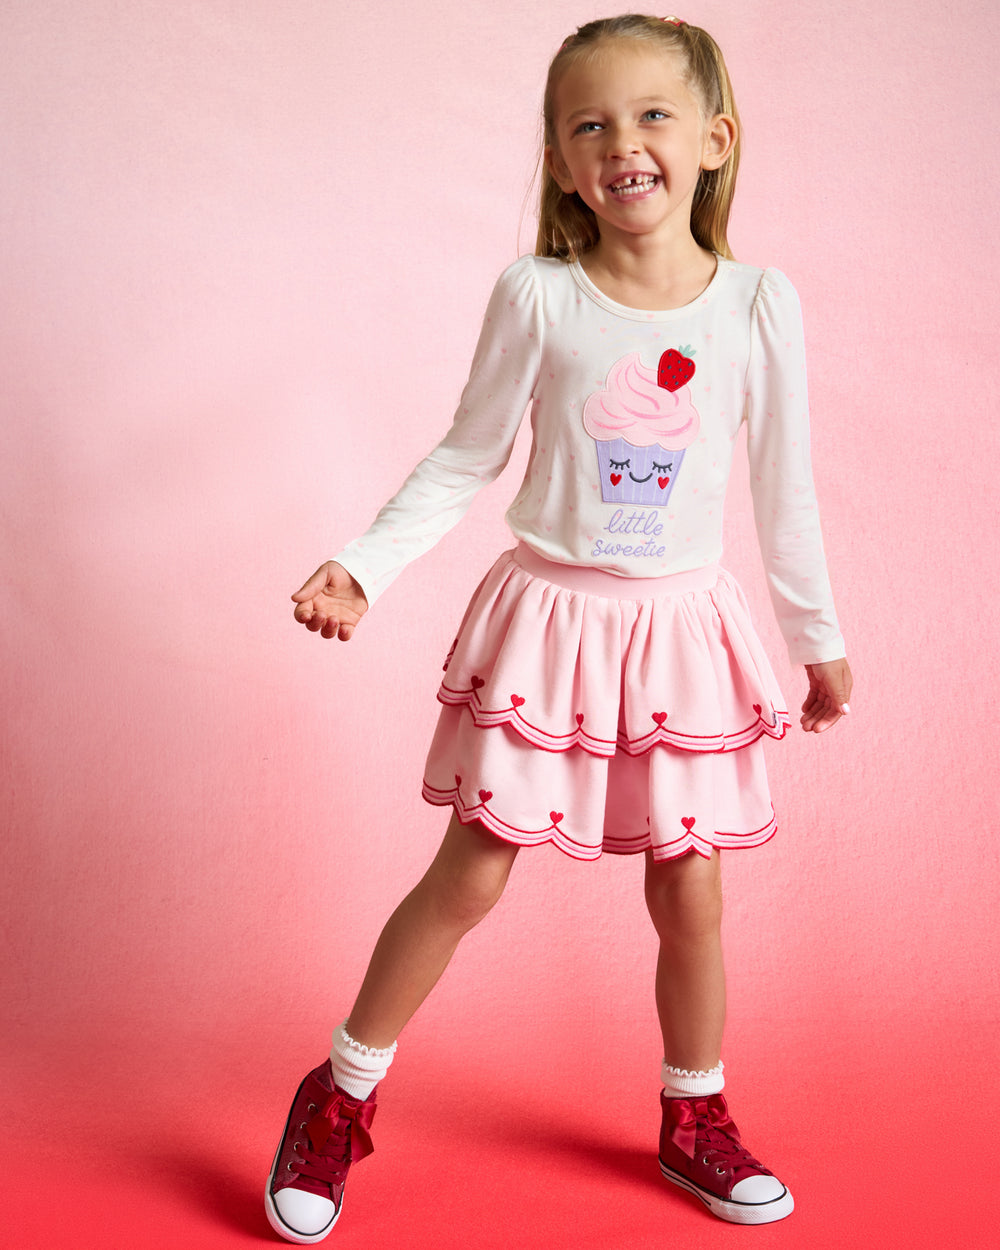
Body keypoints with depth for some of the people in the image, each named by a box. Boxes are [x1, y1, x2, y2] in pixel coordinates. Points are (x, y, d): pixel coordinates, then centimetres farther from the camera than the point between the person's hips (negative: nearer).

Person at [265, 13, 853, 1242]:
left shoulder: (760, 306, -4)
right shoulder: (536, 297, -8)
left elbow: (783, 491, 5)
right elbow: (466, 456, 2)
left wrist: (821, 638, 13)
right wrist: (364, 565, -8)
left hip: (682, 630, 2)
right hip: (548, 619, -1)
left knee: (691, 895, 9)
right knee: (470, 877, 3)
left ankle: (694, 1119, 33)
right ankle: (339, 1102, 23)